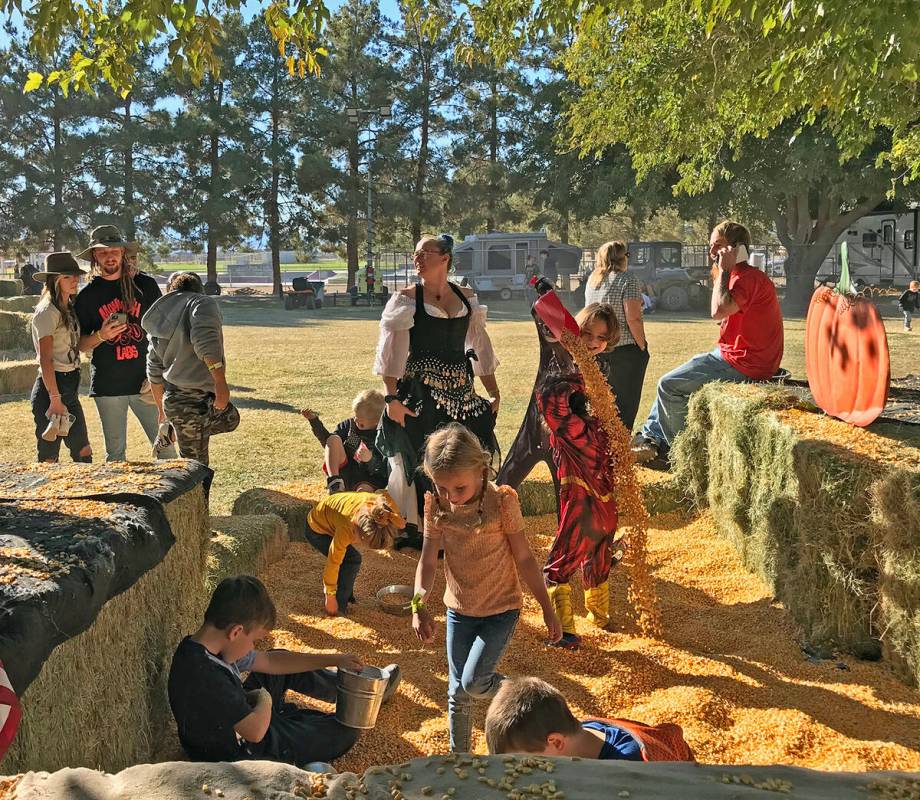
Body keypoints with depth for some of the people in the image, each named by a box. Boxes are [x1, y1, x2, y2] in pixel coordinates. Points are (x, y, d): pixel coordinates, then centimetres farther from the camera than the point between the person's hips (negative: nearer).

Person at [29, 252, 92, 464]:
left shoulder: (69, 309, 13)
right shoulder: (47, 312, -13)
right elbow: (45, 360, -18)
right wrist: (55, 399, -21)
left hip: (70, 388, 9)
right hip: (50, 389, -9)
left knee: (83, 453, 13)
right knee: (49, 458, -2)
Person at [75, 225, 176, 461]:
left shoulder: (145, 285, 5)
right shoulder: (87, 296, 5)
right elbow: (80, 345, 9)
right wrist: (100, 336, -13)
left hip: (145, 382, 0)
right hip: (107, 386, 1)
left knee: (165, 445, -2)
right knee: (115, 453, 7)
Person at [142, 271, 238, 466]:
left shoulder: (161, 316, 16)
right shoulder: (203, 303, -5)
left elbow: (154, 373, 21)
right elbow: (206, 342, -26)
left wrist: (162, 409, 31)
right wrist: (221, 383, -25)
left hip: (173, 399, 8)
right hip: (194, 402, -8)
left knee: (231, 419, 30)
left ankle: (170, 430, 26)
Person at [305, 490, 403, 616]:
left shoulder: (380, 504, -31)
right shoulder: (346, 528, -42)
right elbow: (333, 562, -30)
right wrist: (330, 596, -21)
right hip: (317, 530, -7)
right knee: (352, 560, -17)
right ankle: (339, 608, -5)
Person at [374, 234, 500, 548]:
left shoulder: (467, 298, 8)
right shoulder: (406, 299, -5)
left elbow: (481, 347, 13)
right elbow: (391, 350, -9)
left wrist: (494, 392, 13)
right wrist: (392, 398, -16)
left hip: (460, 392, 4)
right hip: (419, 392, -4)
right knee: (416, 459, 1)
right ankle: (412, 527, 16)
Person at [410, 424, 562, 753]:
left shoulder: (501, 501, -21)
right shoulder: (436, 505, -11)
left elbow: (524, 558, -12)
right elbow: (428, 560, -9)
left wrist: (548, 609, -6)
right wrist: (419, 605, -26)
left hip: (501, 609, -4)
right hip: (459, 610, 4)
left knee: (472, 683, -14)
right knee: (457, 693, 10)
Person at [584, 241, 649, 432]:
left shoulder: (592, 280, 10)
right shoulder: (627, 280, -11)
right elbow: (633, 318, -18)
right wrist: (643, 346, -9)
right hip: (624, 350, -6)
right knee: (625, 403, 3)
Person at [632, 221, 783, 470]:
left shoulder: (747, 277, -18)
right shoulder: (743, 276, 17)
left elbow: (719, 311, -34)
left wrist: (724, 270, -24)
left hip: (741, 365, -11)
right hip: (731, 355, 11)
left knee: (669, 385, -10)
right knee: (671, 380, 19)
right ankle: (651, 436, 21)